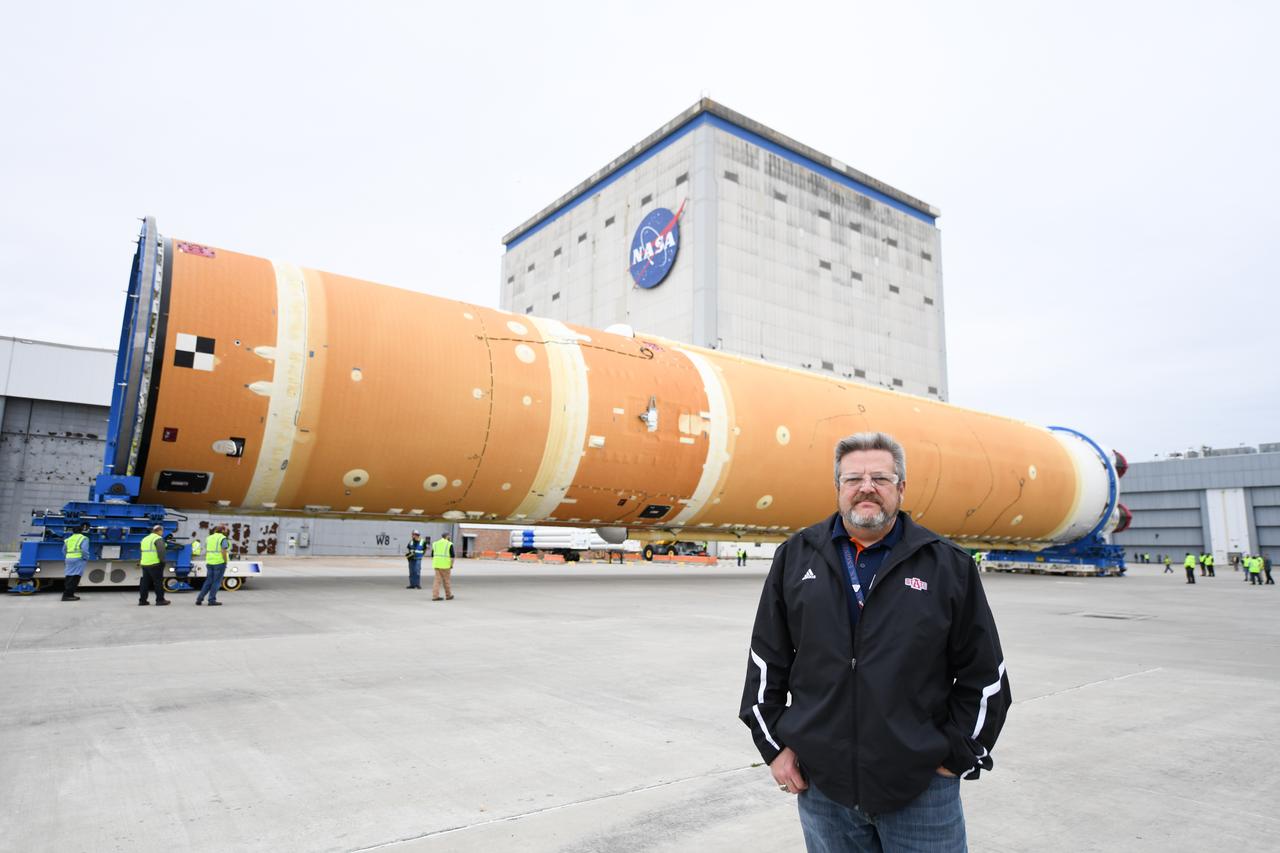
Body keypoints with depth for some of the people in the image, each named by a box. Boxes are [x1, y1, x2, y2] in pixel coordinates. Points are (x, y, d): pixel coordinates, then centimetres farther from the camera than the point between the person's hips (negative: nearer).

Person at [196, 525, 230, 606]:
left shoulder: (209, 538, 11)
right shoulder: (223, 538, -10)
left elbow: (206, 551, 12)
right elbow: (223, 552, -17)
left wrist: (207, 562, 16)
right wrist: (225, 562, -9)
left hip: (210, 562, 6)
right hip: (219, 562, -6)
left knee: (208, 581, 14)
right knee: (217, 582, 0)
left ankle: (199, 599, 10)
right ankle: (212, 600, 1)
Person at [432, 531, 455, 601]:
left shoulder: (435, 544, 10)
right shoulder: (449, 544, -5)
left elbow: (432, 556, 12)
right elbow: (452, 556, -11)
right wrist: (452, 565, -3)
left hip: (437, 564, 4)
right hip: (445, 565, -4)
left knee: (437, 580, 4)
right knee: (446, 580, 7)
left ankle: (435, 596, -4)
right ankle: (448, 595, 19)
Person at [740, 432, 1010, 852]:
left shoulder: (948, 565, -1)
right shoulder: (796, 558, 2)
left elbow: (984, 674, 4)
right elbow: (766, 661, 6)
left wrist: (957, 755, 1)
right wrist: (774, 745, 3)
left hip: (922, 789, -1)